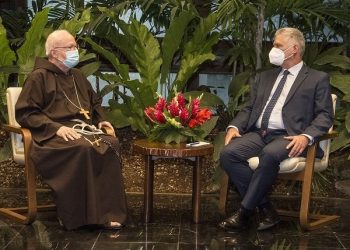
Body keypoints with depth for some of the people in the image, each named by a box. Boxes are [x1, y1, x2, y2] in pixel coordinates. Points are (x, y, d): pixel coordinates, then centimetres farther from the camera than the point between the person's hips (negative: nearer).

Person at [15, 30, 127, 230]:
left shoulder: (77, 76, 23)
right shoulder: (39, 77, 0)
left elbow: (95, 102, 37)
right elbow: (25, 113, -8)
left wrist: (101, 120, 15)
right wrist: (56, 127, -19)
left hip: (84, 130, 6)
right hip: (54, 134, -6)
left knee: (111, 144, -26)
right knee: (84, 148, -37)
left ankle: (109, 211, -27)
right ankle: (80, 215, -30)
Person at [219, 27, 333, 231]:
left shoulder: (318, 79, 9)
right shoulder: (265, 77, 25)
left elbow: (325, 116, -1)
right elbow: (249, 108, 22)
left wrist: (306, 136, -20)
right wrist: (234, 126, 1)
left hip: (288, 137, -5)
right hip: (258, 134, 5)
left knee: (270, 154, -38)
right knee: (228, 153, -24)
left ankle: (245, 212, -24)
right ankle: (265, 208, -18)